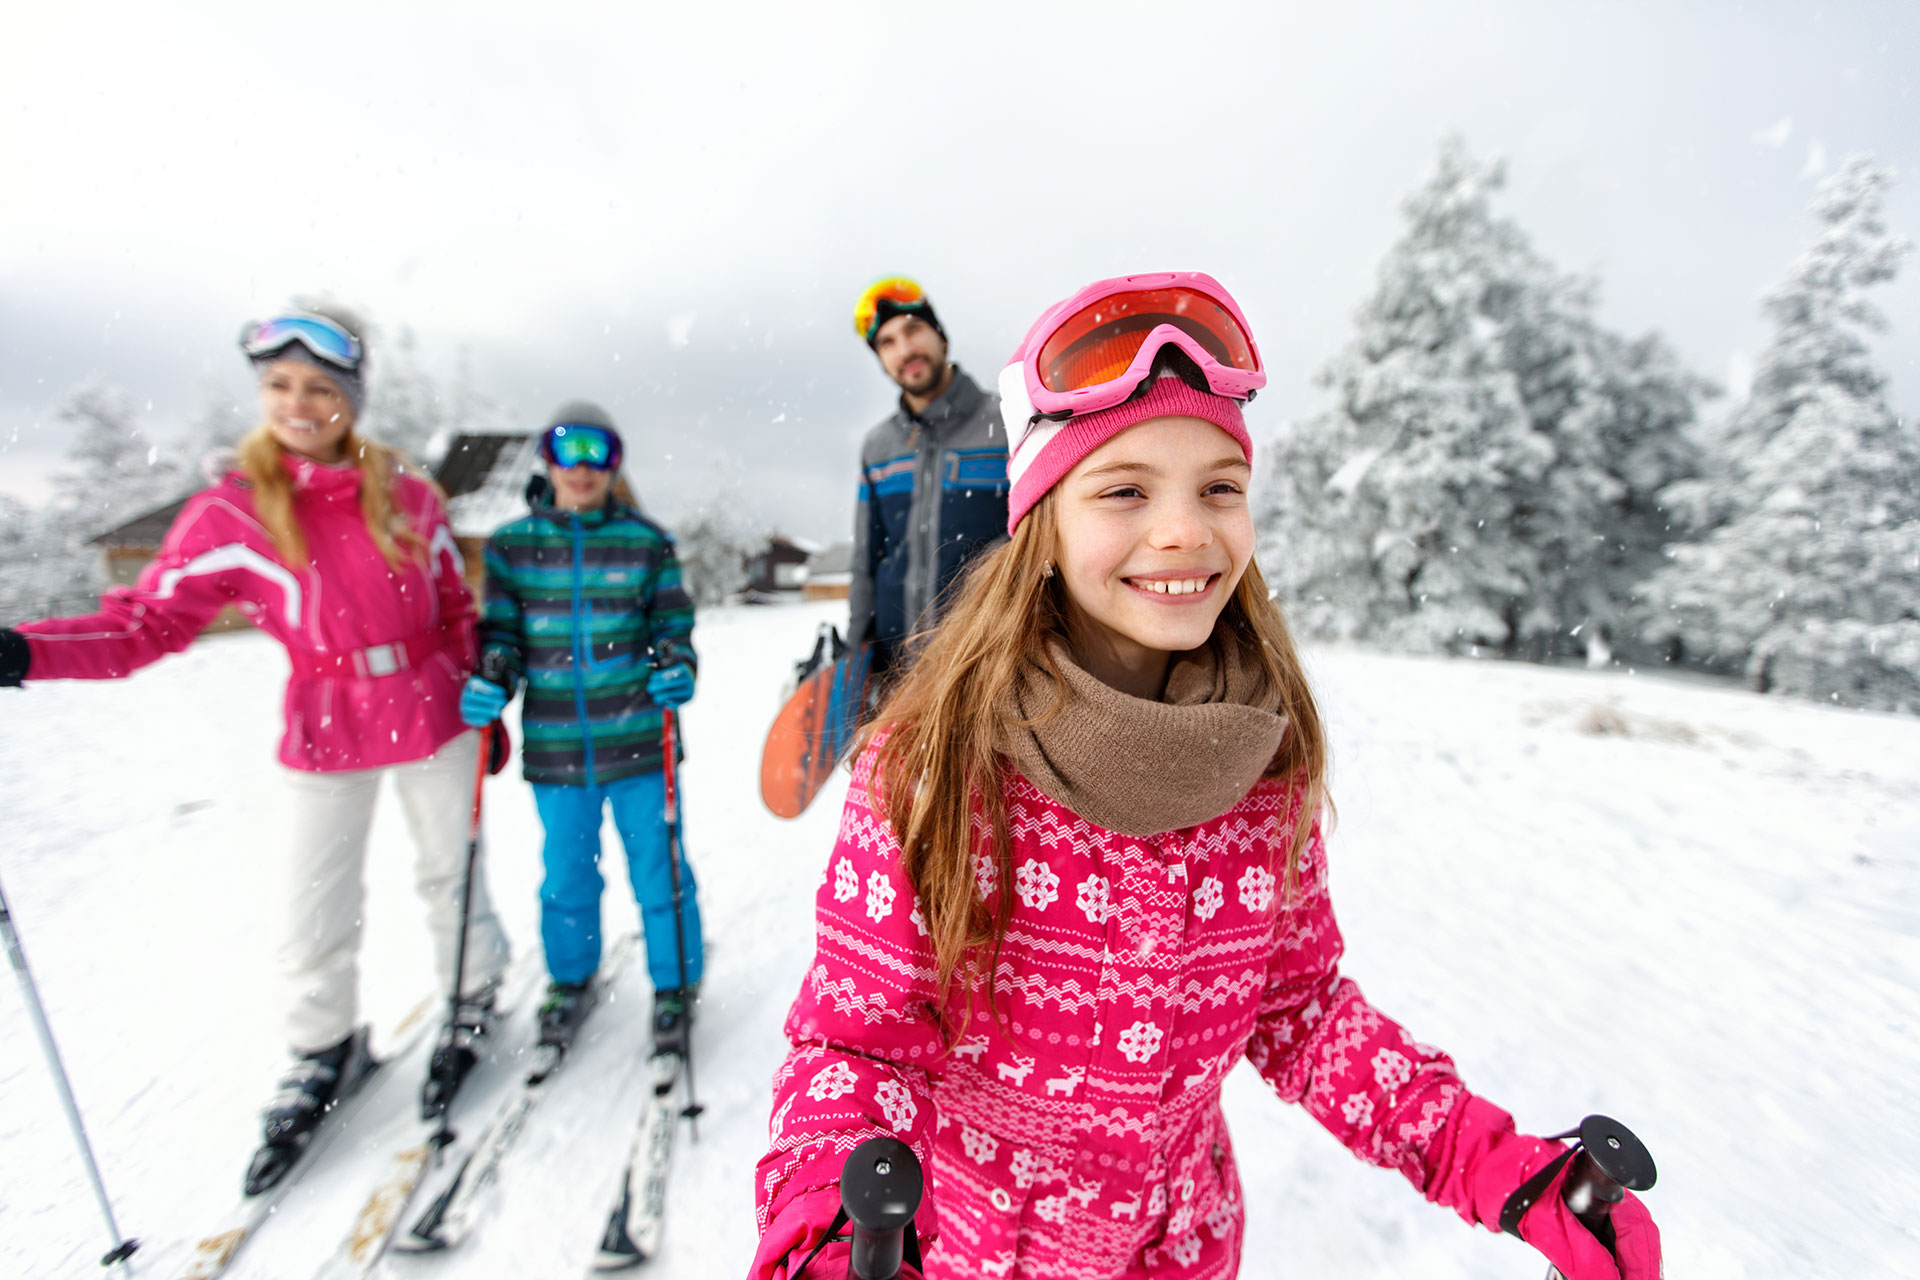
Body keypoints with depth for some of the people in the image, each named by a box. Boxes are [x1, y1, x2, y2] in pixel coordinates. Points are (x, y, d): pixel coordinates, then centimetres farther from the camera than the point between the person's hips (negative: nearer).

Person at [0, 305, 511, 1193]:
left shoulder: (406, 494, -3)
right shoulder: (229, 513, -5)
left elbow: (456, 610, 4)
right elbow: (149, 621, -7)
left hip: (431, 721, 0)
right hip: (325, 738, 1)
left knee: (450, 878, 15)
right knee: (313, 924, 9)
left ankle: (473, 1003, 40)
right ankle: (322, 1055, 37)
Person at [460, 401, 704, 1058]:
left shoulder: (646, 541, 0)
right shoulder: (510, 543, 5)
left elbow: (672, 624, 3)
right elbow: (501, 630, 10)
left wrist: (678, 668, -16)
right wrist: (489, 682, -8)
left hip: (639, 740, -2)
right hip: (554, 746, 2)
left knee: (658, 869, 8)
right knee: (566, 874, 18)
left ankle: (674, 987, 30)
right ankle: (570, 982, 43)